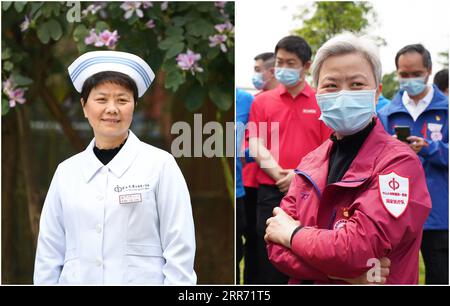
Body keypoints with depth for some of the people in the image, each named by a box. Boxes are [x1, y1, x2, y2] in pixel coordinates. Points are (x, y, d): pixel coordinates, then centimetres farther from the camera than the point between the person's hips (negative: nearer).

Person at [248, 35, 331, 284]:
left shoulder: (321, 102, 5)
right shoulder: (262, 101, 7)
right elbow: (256, 147, 1)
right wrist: (281, 176, -12)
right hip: (271, 192, 1)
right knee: (269, 262, 4)